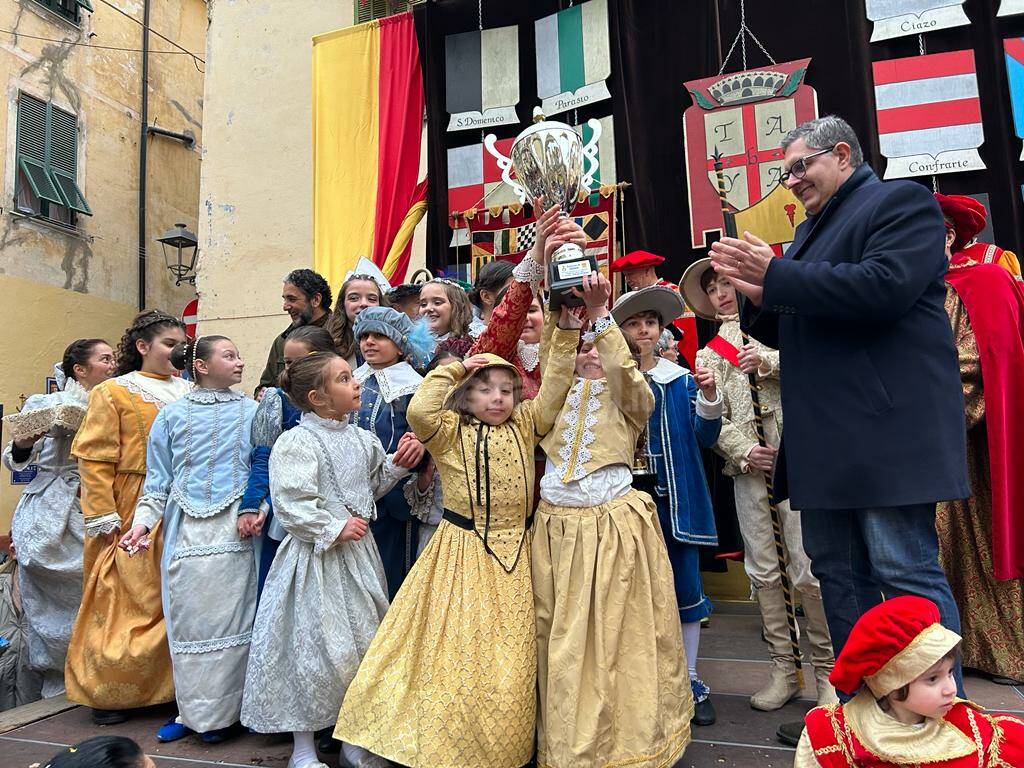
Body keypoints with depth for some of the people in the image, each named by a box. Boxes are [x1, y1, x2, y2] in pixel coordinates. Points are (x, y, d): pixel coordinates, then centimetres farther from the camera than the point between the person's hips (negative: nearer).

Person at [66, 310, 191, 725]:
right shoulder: (114, 393, -1)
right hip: (134, 516, -4)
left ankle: (173, 685, 22)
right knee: (129, 600, 1)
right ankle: (108, 692, 18)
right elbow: (94, 459, -6)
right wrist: (102, 517, -12)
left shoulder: (188, 392, 11)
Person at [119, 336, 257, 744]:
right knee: (186, 621, 7)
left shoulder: (252, 412, 5)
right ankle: (190, 711, 23)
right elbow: (158, 479, 10)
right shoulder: (173, 414, 8)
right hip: (186, 532, 1)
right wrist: (143, 521, -2)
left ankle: (220, 713, 17)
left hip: (235, 531, -1)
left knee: (229, 619, 2)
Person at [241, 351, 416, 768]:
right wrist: (334, 529, -17)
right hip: (317, 557, -7)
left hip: (358, 550, 7)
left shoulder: (361, 439, 6)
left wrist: (395, 466, 3)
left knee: (365, 642, 13)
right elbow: (291, 505, -20)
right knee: (316, 648, 1)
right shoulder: (296, 442, -15)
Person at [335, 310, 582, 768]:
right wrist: (453, 369, -12)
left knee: (508, 658, 11)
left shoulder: (524, 427, 6)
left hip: (512, 554, 3)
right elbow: (419, 410, -23)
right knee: (457, 650, 4)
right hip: (461, 553, -3)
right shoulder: (451, 432, -5)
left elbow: (554, 391, -2)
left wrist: (567, 332, -9)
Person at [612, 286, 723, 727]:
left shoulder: (680, 379, 5)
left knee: (686, 586, 5)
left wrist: (709, 398, -15)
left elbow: (704, 438, 3)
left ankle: (690, 680, 21)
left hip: (672, 496, 1)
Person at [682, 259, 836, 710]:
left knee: (806, 569, -6)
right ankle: (783, 669, 16)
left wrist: (767, 361, -14)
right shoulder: (708, 354, 16)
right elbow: (712, 420, 8)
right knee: (762, 569, 5)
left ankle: (827, 670, 9)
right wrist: (745, 452, -7)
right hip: (747, 467, 2)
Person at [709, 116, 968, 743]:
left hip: (887, 433, -8)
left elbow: (886, 287, -20)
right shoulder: (812, 229, 23)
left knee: (908, 573, -4)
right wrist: (761, 298, 2)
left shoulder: (902, 201, -1)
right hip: (825, 442, 9)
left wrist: (777, 275, -15)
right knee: (838, 575, 12)